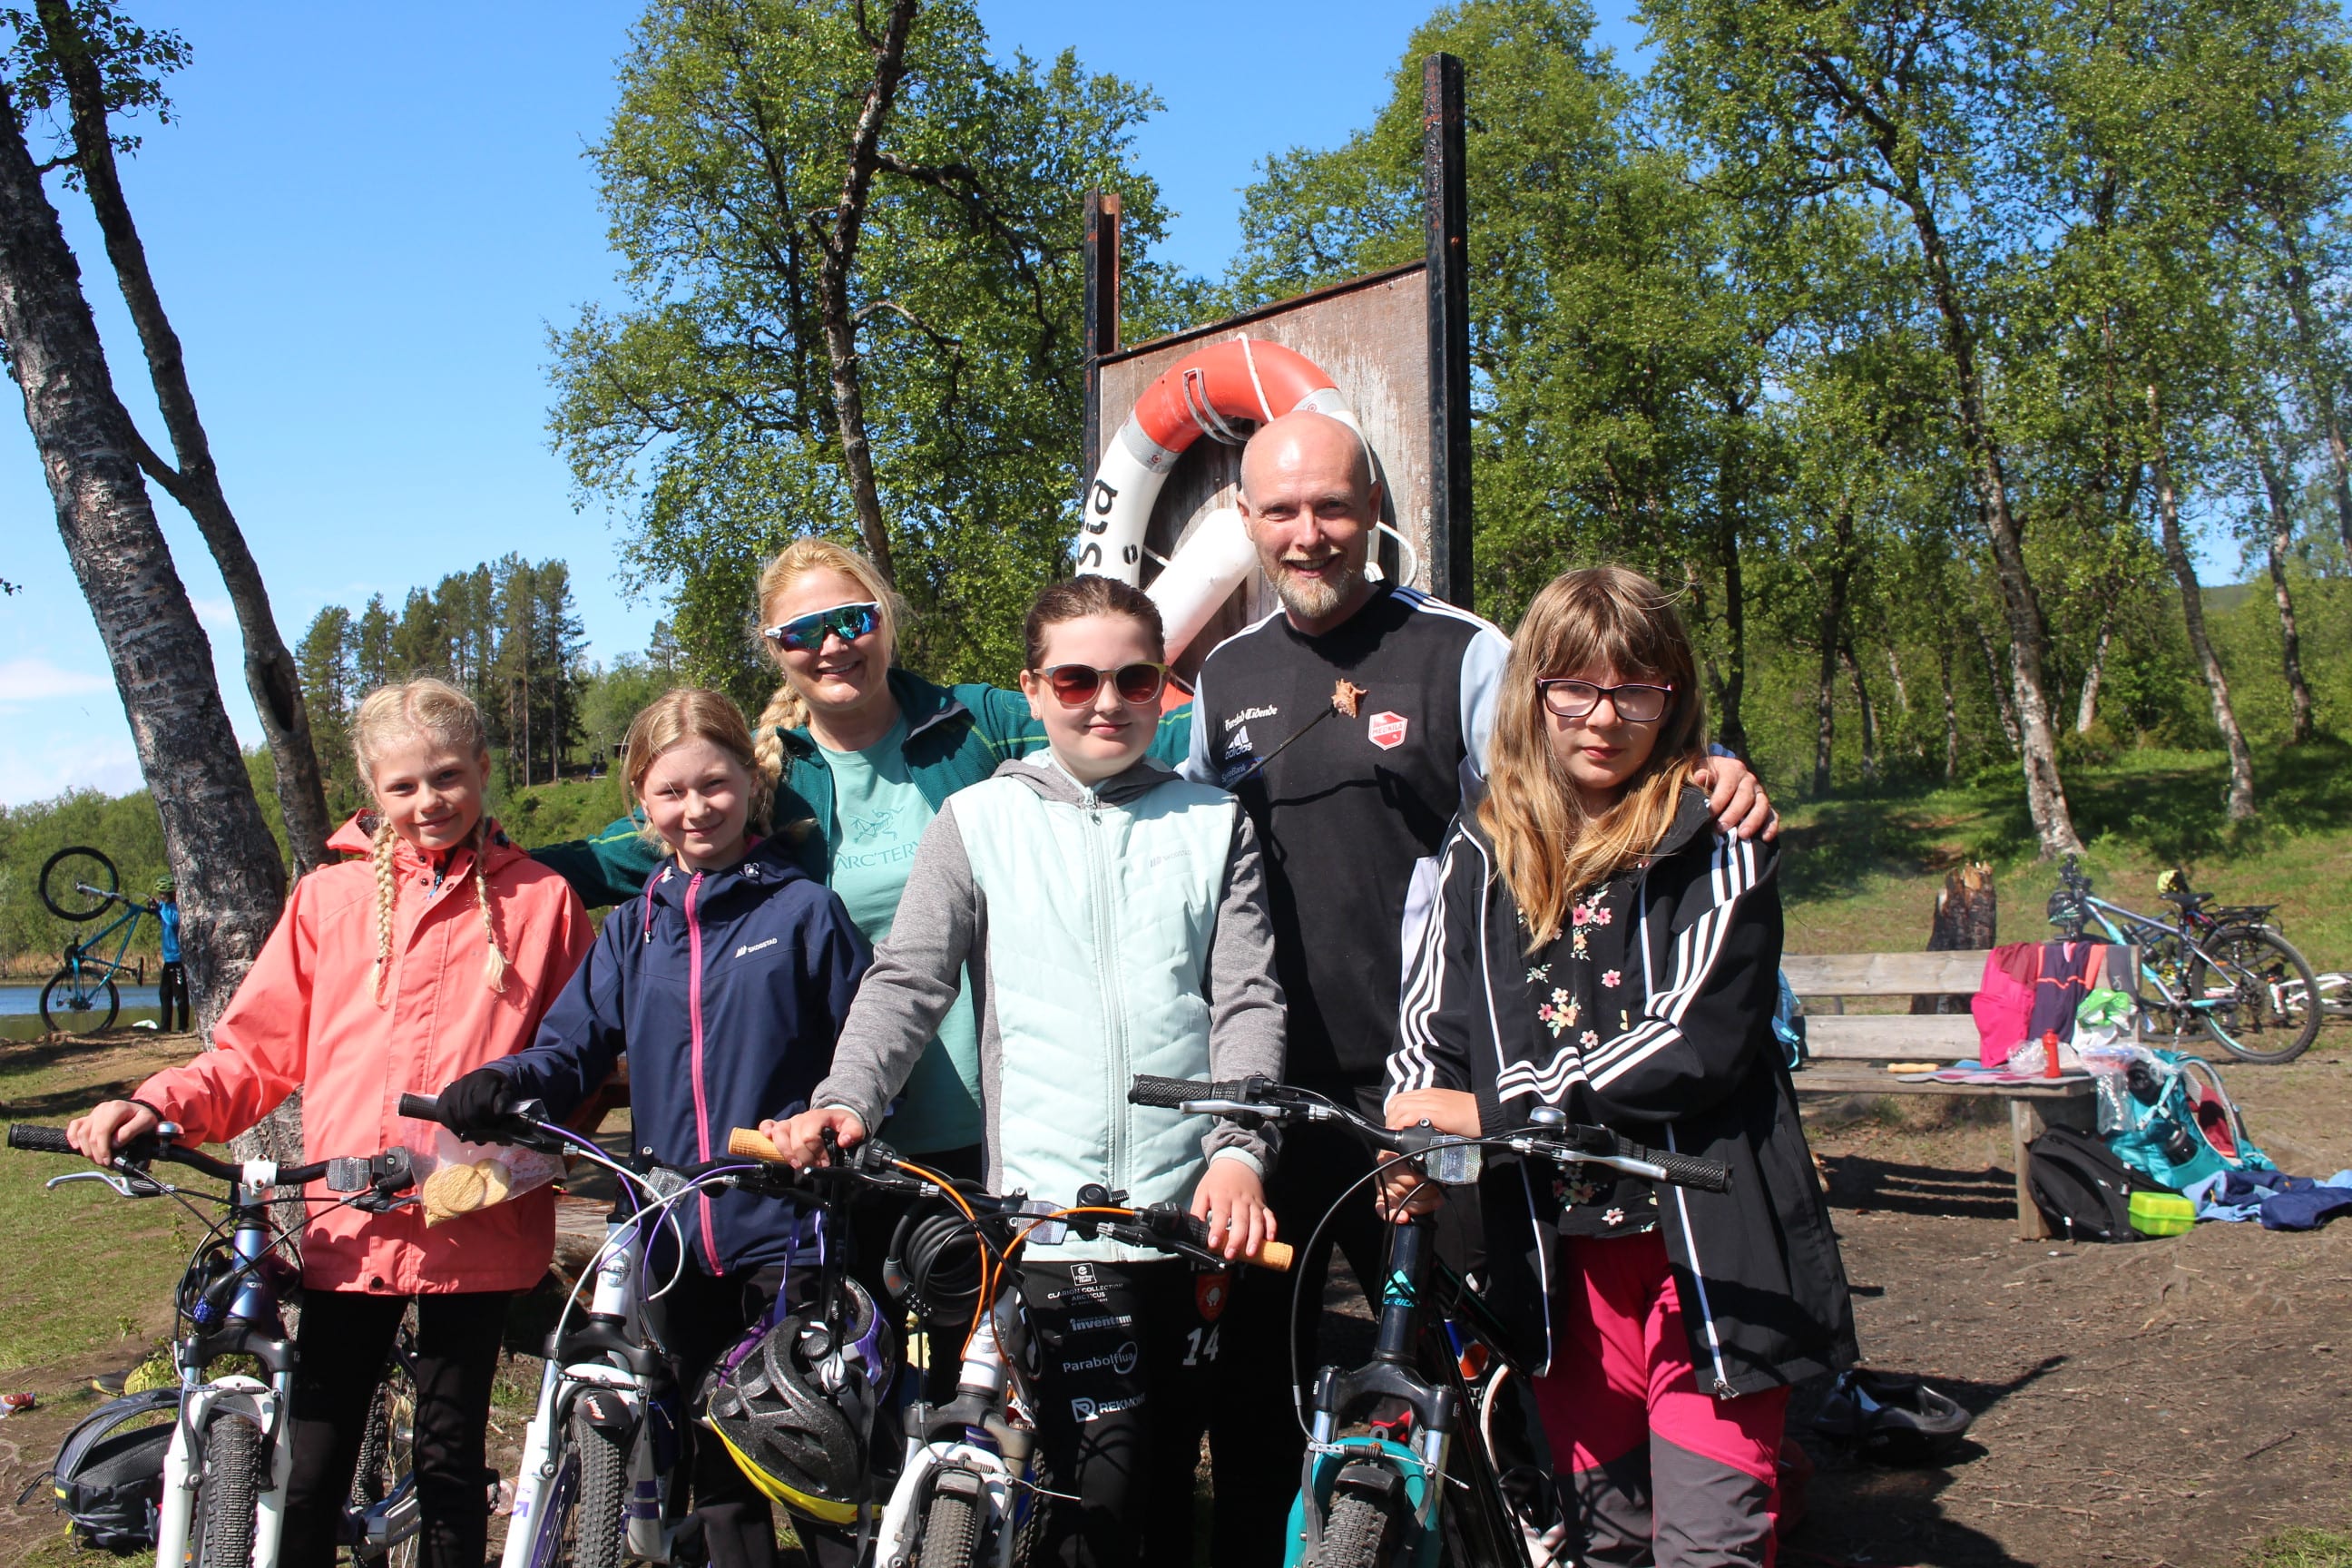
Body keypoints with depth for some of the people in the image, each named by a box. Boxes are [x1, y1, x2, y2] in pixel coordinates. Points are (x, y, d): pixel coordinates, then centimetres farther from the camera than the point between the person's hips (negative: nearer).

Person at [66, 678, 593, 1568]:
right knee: (309, 1476, 4)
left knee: (450, 1462, 11)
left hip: (477, 1228, -1)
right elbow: (258, 1051, 8)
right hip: (349, 1230, 1)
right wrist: (159, 1105, -8)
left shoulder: (540, 900, 3)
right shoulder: (329, 899, 7)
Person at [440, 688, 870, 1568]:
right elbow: (575, 1046, 3)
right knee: (716, 1474, 15)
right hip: (678, 1238, 5)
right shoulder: (633, 928, 11)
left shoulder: (802, 909, -2)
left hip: (788, 1232, -4)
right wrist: (505, 1085, -16)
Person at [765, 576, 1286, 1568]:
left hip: (1194, 1213, 2)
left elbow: (1247, 999, 3)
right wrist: (845, 1099, -18)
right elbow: (906, 982, 0)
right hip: (1049, 1218, -2)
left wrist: (1239, 1150, -12)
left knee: (1169, 1486, 12)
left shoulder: (1213, 826, 10)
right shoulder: (979, 824, 7)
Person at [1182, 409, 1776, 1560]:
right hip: (1260, 1087, 4)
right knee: (1254, 1363, 11)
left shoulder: (1458, 653, -1)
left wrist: (1709, 776, -25)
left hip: (1417, 1077, -4)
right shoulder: (1225, 677, 12)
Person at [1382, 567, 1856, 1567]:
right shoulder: (1480, 856, 7)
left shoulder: (1717, 845, -6)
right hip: (1562, 1250, 4)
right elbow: (1430, 1022, 7)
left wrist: (1495, 1105, -18)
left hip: (1701, 1240, -3)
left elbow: (1699, 1033, -17)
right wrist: (1412, 1147, -14)